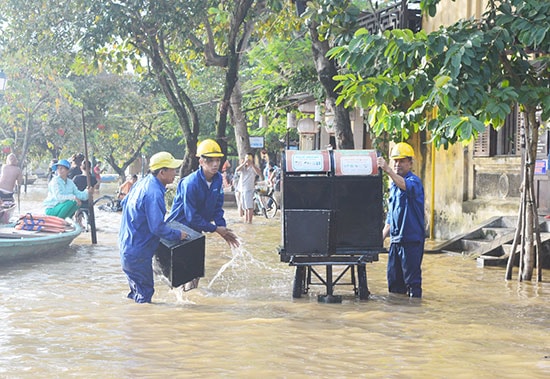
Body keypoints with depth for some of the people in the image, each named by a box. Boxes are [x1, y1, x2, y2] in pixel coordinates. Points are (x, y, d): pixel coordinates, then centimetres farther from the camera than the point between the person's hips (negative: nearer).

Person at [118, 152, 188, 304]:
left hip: (127, 245, 10)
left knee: (137, 290, 23)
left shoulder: (143, 183, 5)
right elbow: (157, 227, -28)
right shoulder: (153, 193, -26)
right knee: (145, 293, 1)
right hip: (137, 254, -10)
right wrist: (177, 235, -15)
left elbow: (124, 203, 19)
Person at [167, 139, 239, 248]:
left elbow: (217, 207, 0)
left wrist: (223, 228, -13)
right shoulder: (190, 183, -28)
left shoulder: (218, 179, -8)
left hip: (196, 228, 7)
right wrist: (216, 229, -21)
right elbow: (191, 216, -25)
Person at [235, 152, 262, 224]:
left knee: (249, 207, -11)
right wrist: (244, 163, -17)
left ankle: (250, 221, -12)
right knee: (245, 207, 10)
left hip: (249, 189, -5)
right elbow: (237, 169, -6)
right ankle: (245, 220, 15)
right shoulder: (243, 166, 14)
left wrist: (252, 164, -21)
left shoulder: (254, 167, 1)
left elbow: (259, 173, -19)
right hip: (242, 189, 5)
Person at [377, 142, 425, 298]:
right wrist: (382, 237, 18)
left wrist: (387, 170, -46)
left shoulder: (414, 181, -8)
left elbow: (405, 185, -35)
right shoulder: (393, 184, 16)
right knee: (393, 278, 11)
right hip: (395, 239, 8)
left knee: (412, 279, -5)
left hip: (412, 239, -8)